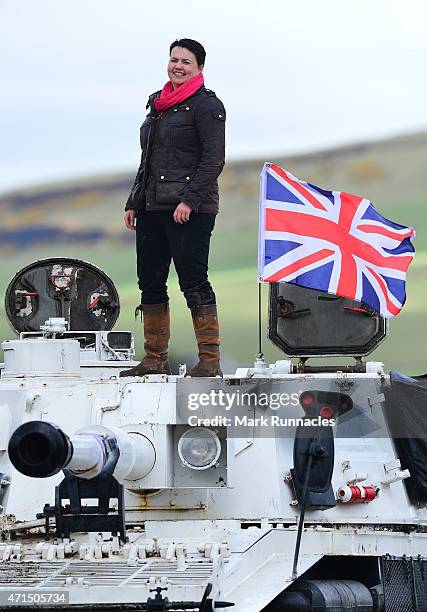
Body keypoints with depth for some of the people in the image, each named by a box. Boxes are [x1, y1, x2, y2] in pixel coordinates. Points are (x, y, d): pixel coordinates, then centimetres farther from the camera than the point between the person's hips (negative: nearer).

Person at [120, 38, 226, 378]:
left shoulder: (206, 105, -3)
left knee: (194, 282, -11)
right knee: (150, 282, 7)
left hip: (190, 210, -8)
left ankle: (210, 360, -9)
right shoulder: (158, 104, 20)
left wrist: (189, 200, -19)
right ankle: (155, 359, 14)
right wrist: (134, 202, 19)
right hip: (151, 208, 8)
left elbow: (213, 160, -11)